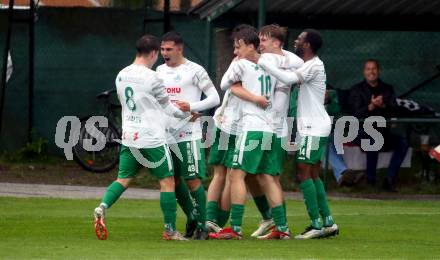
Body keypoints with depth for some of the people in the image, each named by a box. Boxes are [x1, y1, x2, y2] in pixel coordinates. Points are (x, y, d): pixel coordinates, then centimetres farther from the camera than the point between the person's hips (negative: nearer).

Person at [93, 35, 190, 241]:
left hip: (129, 138, 6)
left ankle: (102, 208, -18)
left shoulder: (121, 76, 7)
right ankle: (170, 230, 6)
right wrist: (187, 114, 18)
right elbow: (167, 108, 0)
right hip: (152, 139, -6)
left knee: (123, 179, 8)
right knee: (167, 181, 5)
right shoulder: (152, 78, -13)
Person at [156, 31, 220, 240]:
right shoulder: (160, 71, 13)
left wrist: (191, 106, -18)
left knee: (193, 180, -8)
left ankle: (202, 226, -1)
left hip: (188, 133, -6)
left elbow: (214, 98, -6)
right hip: (167, 133, 6)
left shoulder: (194, 70, -5)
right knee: (174, 180, 9)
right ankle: (192, 218, 24)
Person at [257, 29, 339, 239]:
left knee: (303, 173, -11)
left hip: (314, 128, -10)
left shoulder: (314, 66, -15)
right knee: (313, 175, 12)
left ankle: (316, 224, -12)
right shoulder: (309, 65, 17)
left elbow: (289, 78, -28)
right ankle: (328, 222, 14)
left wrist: (263, 63, -24)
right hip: (311, 127, 10)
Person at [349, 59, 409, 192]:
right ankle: (371, 180, -23)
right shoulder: (357, 90, 7)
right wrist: (371, 106, -24)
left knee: (402, 143, -22)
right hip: (362, 130, -4)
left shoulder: (387, 89, 15)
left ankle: (389, 180, -18)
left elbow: (394, 111, 3)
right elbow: (356, 113, -6)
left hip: (383, 131, 4)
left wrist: (383, 105, -18)